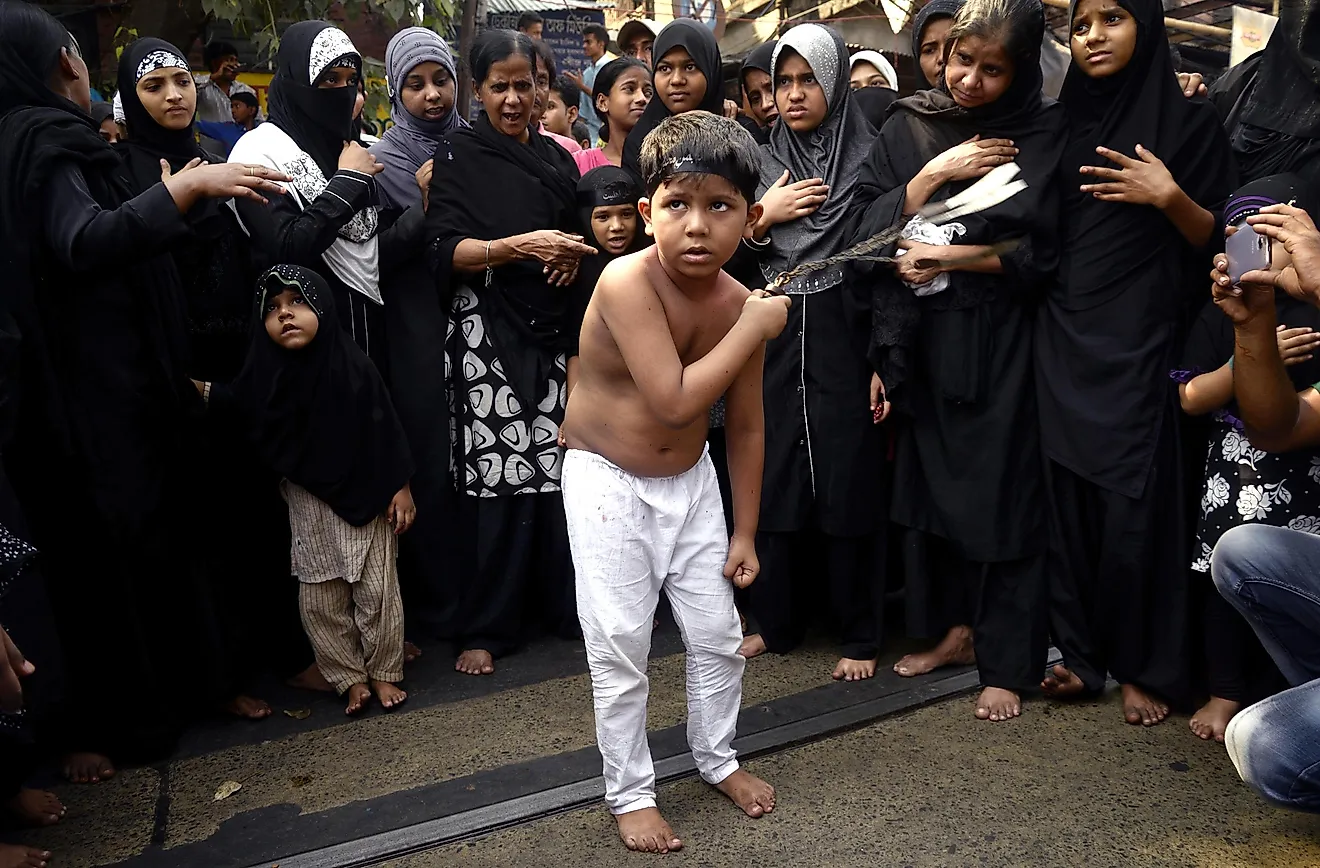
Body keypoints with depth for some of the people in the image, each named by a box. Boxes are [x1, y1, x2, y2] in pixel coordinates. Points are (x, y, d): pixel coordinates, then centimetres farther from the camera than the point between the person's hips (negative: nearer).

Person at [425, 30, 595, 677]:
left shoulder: (556, 157, 17)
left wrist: (572, 254, 2)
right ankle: (484, 628, 5)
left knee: (558, 468, 1)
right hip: (488, 333, -4)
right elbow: (445, 251, -8)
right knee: (494, 474, -6)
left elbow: (580, 233, 25)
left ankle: (561, 603, 17)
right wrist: (519, 246, -23)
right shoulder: (459, 156, 3)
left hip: (553, 330, 4)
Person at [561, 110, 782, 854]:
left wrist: (745, 532, 6)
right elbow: (674, 401, -33)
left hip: (690, 480, 5)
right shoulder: (627, 282, -26)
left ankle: (718, 757, 38)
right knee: (621, 648, 2)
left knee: (719, 634, 12)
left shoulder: (741, 303, -9)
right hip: (609, 484, -5)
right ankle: (630, 792, 23)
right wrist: (754, 331, -25)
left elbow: (746, 425, 2)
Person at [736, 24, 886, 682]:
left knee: (849, 484, 0)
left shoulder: (870, 156, -1)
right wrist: (763, 216, -6)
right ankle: (777, 621, 23)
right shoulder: (763, 163, 11)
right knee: (775, 481, 8)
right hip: (774, 344, 4)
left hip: (845, 342, -4)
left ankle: (859, 634, 15)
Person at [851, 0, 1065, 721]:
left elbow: (1042, 253, -4)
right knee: (932, 482, 9)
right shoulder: (907, 128, 6)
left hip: (999, 342, -2)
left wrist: (951, 257, -13)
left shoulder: (1044, 134, 0)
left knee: (1003, 495, 0)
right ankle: (953, 625, 28)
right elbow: (871, 230, 1)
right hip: (919, 338, 3)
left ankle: (1008, 664, 13)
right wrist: (934, 173, -9)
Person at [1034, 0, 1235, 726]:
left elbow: (1212, 238, -1)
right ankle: (1078, 649, 15)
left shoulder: (1188, 121, 1)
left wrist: (1169, 196, -18)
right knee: (1067, 491, 3)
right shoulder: (1063, 123, 12)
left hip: (1139, 339, -3)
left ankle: (1144, 665, 12)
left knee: (1134, 500, -4)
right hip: (1064, 335, 4)